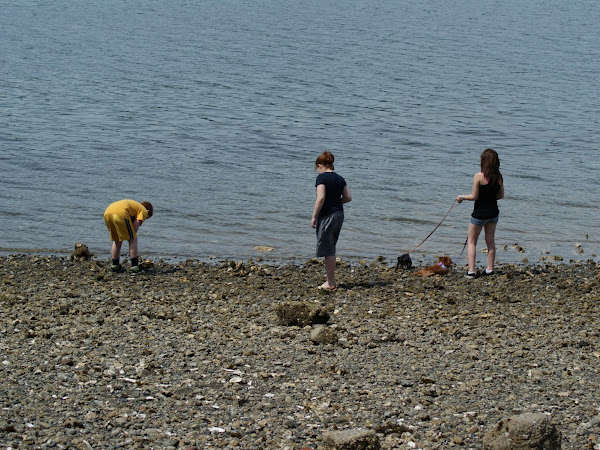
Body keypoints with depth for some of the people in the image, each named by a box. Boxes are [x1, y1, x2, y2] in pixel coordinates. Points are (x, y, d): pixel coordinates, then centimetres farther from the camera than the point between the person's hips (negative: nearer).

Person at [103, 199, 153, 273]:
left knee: (117, 241, 24)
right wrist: (133, 236, 9)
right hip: (121, 213, -8)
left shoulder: (135, 206, 40)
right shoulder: (144, 211, 19)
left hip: (107, 213, 8)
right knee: (133, 240, 5)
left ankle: (115, 266, 29)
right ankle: (135, 267, 4)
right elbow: (136, 224, 2)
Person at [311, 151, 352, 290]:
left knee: (328, 250, -1)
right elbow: (348, 197, 9)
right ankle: (331, 280, 19)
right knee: (331, 249, 16)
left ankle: (331, 283, 2)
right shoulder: (339, 179, 10)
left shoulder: (322, 177, -11)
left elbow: (321, 198, -20)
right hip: (339, 214, 7)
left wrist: (314, 217, -15)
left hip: (327, 215, -7)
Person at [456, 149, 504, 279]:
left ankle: (471, 271, 0)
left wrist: (462, 197, 3)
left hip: (480, 213, -5)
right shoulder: (499, 177, -2)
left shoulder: (479, 176, -17)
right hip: (493, 212, 5)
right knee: (490, 240, 17)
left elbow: (474, 196, -14)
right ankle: (490, 269, 19)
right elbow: (501, 195, 7)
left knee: (472, 241, 7)